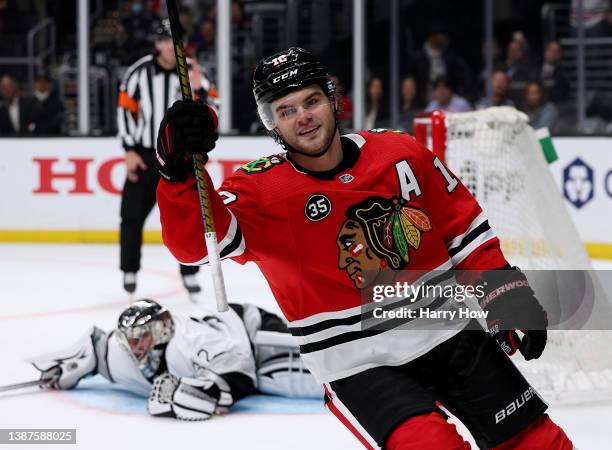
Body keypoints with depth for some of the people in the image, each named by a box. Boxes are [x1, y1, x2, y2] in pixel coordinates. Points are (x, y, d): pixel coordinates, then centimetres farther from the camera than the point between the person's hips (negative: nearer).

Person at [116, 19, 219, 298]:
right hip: (144, 156, 0)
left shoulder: (193, 73, -5)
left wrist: (198, 90, -28)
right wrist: (130, 150, -4)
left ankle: (190, 273, 7)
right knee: (132, 215, 2)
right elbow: (125, 108, 0)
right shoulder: (140, 72, -6)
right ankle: (129, 272, 17)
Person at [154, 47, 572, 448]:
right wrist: (180, 171, -40)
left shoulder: (402, 154, -2)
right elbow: (195, 241, -25)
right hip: (357, 364, -3)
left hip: (447, 331, 3)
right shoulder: (259, 190, -10)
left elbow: (463, 226, 8)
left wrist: (507, 293, 1)